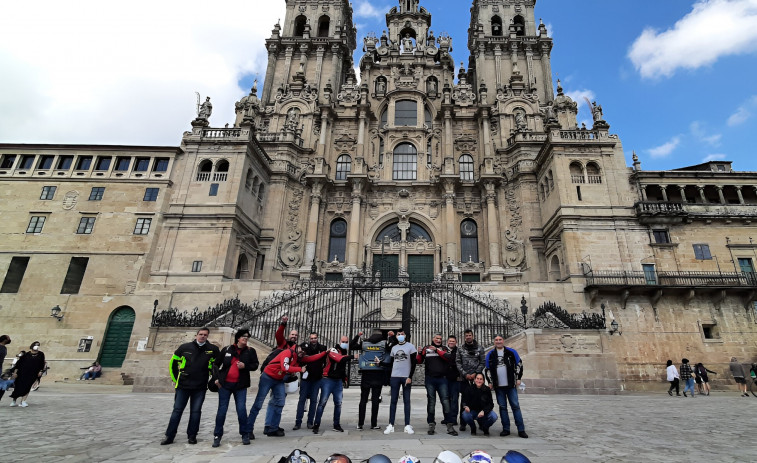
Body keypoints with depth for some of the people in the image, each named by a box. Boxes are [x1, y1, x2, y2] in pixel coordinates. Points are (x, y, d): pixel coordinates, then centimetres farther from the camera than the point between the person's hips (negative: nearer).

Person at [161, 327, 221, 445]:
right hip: (183, 386, 0)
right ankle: (169, 436, 18)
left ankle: (192, 436, 19)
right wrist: (175, 379, 10)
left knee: (196, 411, 6)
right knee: (177, 410, 5)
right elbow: (173, 363, 11)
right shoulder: (185, 347, -1)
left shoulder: (212, 350, -1)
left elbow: (218, 362, 17)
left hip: (200, 387, 0)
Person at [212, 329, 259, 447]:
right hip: (225, 384, 0)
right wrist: (216, 378, 4)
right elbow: (216, 364, 11)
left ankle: (245, 434, 13)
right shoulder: (227, 349, 1)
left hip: (240, 385, 0)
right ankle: (217, 435, 19)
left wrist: (245, 366, -16)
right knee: (222, 409, 4)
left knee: (241, 409, -3)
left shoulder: (250, 351, 1)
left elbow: (255, 365, 1)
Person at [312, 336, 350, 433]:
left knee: (338, 403, 7)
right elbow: (339, 359, -29)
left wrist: (345, 379, 16)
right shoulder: (333, 351, -9)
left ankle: (336, 425, 19)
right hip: (328, 380, -6)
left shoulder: (345, 353, 15)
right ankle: (316, 425, 3)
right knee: (323, 402, -6)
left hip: (339, 381, 7)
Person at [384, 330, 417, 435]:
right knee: (393, 401, 2)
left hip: (406, 377, -3)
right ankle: (391, 425, 6)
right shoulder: (394, 348, 12)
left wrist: (410, 377, -11)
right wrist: (389, 377, 10)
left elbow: (413, 363, -4)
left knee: (406, 401, 2)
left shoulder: (410, 347, 0)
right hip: (394, 377, 3)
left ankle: (407, 425, 7)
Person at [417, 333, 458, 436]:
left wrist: (437, 350, -13)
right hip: (430, 379, 0)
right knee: (431, 401, 6)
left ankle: (450, 426, 4)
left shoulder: (444, 349, 9)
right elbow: (419, 361, 9)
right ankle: (431, 425, 15)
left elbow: (449, 357, -11)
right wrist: (420, 353, -11)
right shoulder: (426, 348, 9)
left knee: (445, 401, -2)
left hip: (442, 379, 0)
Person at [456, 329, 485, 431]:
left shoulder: (479, 348, 6)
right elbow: (458, 363, 3)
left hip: (477, 377, 0)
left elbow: (483, 362, 2)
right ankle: (462, 423, 8)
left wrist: (475, 373, -8)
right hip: (464, 379, 0)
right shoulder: (460, 349, 7)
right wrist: (465, 374, -7)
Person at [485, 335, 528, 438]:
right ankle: (506, 429, 13)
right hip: (498, 386, 2)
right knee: (502, 407, 5)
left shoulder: (511, 352, 1)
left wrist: (518, 378, 1)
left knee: (515, 406, -1)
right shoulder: (490, 354, 6)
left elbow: (519, 364, 5)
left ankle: (521, 430, 4)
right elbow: (488, 369, 11)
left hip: (511, 384, -2)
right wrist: (490, 382, 6)